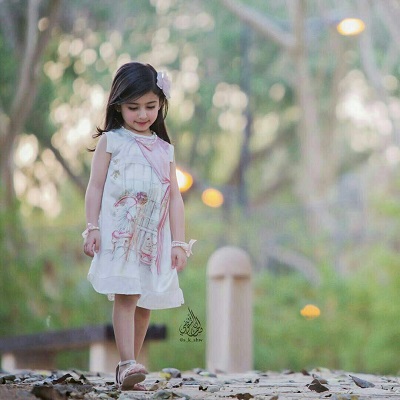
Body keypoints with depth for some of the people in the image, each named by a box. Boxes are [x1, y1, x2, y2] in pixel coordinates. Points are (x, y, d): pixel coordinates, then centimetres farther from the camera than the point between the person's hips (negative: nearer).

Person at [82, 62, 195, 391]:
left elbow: (175, 197, 10)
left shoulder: (165, 149, 13)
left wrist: (179, 242, 4)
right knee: (126, 295, -16)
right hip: (119, 233, -4)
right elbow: (96, 186, 2)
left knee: (145, 301, 4)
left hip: (154, 237, 4)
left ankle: (128, 367, 12)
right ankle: (128, 364, -21)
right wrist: (92, 228, -7)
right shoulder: (111, 141, 4)